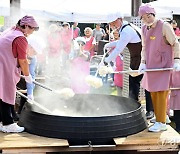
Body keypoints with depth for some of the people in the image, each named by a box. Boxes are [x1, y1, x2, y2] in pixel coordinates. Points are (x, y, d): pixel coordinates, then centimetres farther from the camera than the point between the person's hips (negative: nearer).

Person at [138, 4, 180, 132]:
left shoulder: (164, 26, -10)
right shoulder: (144, 29, 8)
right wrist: (143, 62, 3)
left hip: (164, 65, -6)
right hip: (151, 66, 7)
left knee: (161, 93, -7)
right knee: (153, 93, 9)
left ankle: (161, 123, -2)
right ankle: (159, 116, 23)